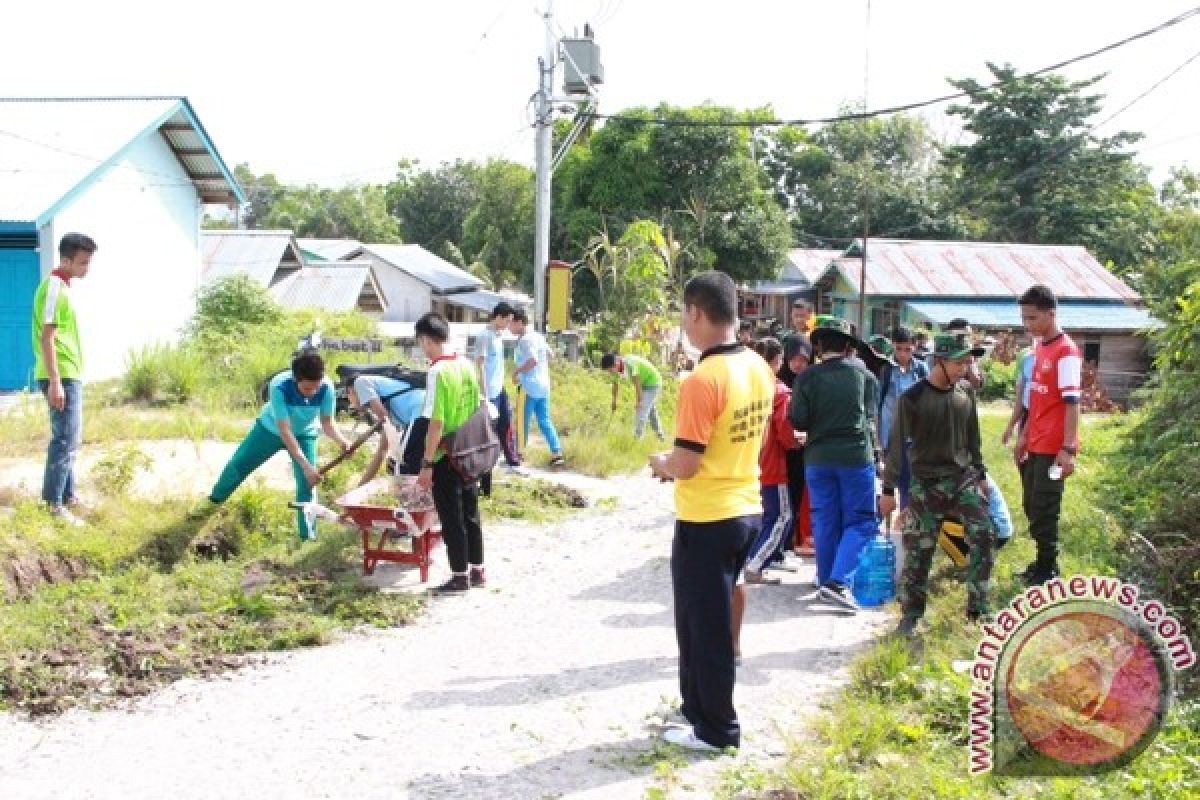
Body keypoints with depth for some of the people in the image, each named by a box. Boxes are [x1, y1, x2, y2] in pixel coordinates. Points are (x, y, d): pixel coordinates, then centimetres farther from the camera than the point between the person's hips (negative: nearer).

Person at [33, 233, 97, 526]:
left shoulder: (63, 286, 15)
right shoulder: (54, 287, -15)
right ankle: (54, 505, -7)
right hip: (61, 377, -10)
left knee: (70, 439, 15)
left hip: (70, 375, 10)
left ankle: (68, 496, 23)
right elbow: (47, 337, -20)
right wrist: (55, 381, -24)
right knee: (65, 440, -9)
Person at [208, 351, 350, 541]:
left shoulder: (327, 388, -36)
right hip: (272, 428, 0)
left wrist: (341, 440, -44)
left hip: (304, 434, 0)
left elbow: (327, 423, -22)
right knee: (238, 465, 13)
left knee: (306, 484, -11)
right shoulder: (279, 386, -42)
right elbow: (284, 431, -41)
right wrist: (305, 464, -47)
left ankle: (308, 536, 1)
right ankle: (214, 501, 41)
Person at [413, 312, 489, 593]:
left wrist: (427, 464, -15)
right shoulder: (467, 365, 4)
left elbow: (436, 423, -20)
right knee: (470, 514, 16)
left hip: (447, 458, -7)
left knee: (451, 519, 3)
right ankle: (477, 571, 25)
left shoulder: (438, 371, -18)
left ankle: (460, 578, 11)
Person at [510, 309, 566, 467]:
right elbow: (549, 355, 24)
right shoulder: (538, 336, 13)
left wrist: (516, 371, -17)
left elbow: (533, 360, -28)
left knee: (522, 421, 4)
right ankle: (556, 453, 4)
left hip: (529, 386, -9)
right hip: (543, 385, 9)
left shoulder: (525, 339, -15)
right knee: (544, 420, 10)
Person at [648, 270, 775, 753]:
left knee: (703, 624, 6)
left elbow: (685, 465, -22)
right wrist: (677, 461, 14)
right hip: (746, 510, 8)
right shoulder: (758, 369, 3)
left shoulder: (702, 380, -23)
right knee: (712, 617, 21)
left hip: (706, 520, -8)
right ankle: (701, 707, 34)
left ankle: (716, 729, 17)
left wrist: (660, 463, 0)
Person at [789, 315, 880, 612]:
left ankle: (826, 582, 21)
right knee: (859, 522, 5)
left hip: (818, 458, 1)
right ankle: (838, 582, -9)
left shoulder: (807, 377, -6)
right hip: (856, 456, -1)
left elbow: (798, 421, -5)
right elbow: (871, 418, 8)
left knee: (825, 523, 12)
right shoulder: (864, 376, -2)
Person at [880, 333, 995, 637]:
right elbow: (897, 444, -9)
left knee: (984, 537, -6)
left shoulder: (966, 394, 4)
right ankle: (911, 615, 10)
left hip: (964, 480, 4)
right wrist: (888, 489, -9)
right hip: (927, 484, -4)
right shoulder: (913, 397, -10)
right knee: (918, 550, -2)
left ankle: (978, 608, 4)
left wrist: (980, 475, 18)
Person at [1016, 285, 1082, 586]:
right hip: (1036, 445, 9)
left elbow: (1072, 403, -18)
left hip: (1053, 448, -9)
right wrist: (1025, 436, 21)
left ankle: (1047, 570, 11)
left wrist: (1069, 449, -21)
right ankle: (1043, 562, 28)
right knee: (1032, 505, 15)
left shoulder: (1066, 351, -15)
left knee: (1044, 509, -1)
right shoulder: (1040, 348, 11)